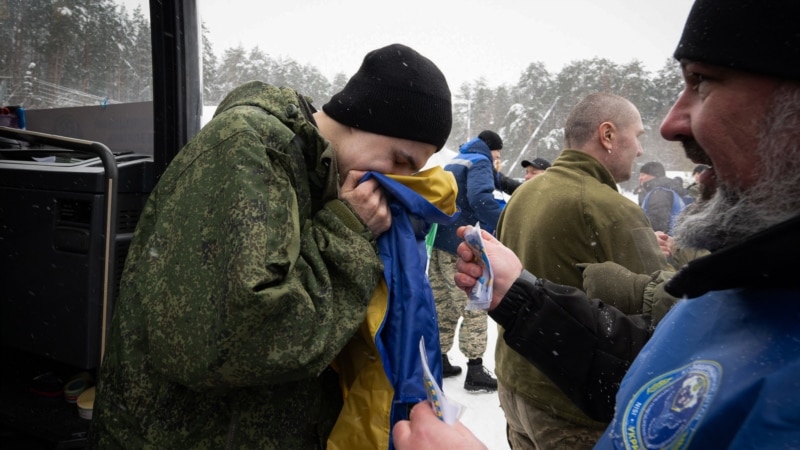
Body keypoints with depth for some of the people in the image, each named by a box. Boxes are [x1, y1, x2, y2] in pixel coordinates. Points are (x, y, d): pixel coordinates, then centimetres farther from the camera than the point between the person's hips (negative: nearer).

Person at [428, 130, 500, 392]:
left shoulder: (455, 161, 21)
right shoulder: (480, 162, -6)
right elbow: (480, 197, -24)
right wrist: (503, 227, -21)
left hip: (438, 242, 9)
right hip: (458, 246, -9)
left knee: (443, 305, 15)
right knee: (475, 307, -2)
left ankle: (439, 361, 24)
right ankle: (475, 371, 2)